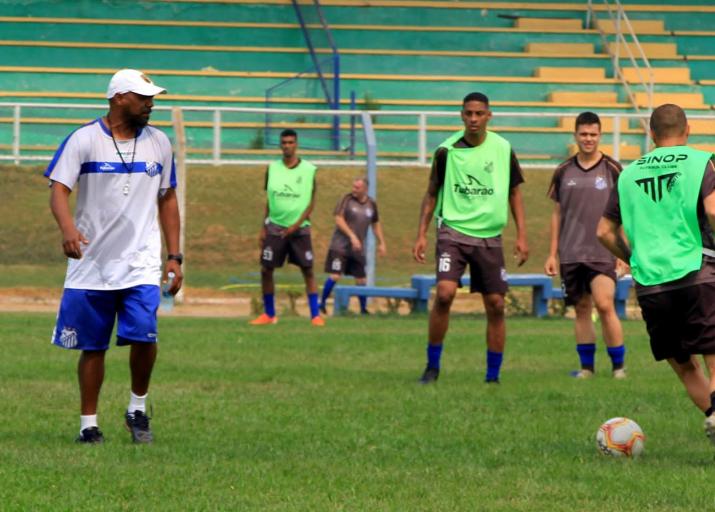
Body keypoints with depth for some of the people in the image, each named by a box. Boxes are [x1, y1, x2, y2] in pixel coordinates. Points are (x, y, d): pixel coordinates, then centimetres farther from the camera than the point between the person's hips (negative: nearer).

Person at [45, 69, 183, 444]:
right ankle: (88, 424, 16)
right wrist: (67, 228, -33)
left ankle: (138, 409, 8)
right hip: (91, 264, -2)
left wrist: (174, 256, 10)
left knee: (144, 338, -15)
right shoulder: (83, 140, -4)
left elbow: (167, 199, 16)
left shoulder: (159, 143, 8)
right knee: (92, 348, 4)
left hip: (141, 264, 2)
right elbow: (59, 189, -13)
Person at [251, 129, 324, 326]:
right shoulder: (272, 169, 5)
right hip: (275, 226, 2)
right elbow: (269, 200, 12)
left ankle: (315, 315, 0)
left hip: (299, 227, -2)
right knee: (266, 270, -1)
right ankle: (269, 314, 12)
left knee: (308, 271, -4)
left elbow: (311, 202, -2)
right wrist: (263, 228, 8)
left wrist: (296, 225, -12)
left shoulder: (309, 170, -3)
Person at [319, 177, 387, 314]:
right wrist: (352, 236, -20)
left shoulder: (371, 204, 7)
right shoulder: (347, 199, -6)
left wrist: (381, 243, 15)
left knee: (361, 280, 6)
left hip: (358, 248, 4)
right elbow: (339, 220, -12)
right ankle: (322, 303, 1)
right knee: (335, 276, -13)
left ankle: (363, 309, 19)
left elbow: (376, 224, 20)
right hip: (340, 246, -4)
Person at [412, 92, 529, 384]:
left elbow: (514, 193, 11)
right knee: (444, 293, -20)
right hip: (453, 231, -2)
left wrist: (521, 236, 5)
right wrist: (422, 234, 1)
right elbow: (432, 193, 8)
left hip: (489, 236, 2)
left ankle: (493, 375, 13)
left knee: (495, 305, 1)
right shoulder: (447, 151, -2)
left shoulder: (502, 149, 2)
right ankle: (432, 365, -7)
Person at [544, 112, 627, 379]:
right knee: (582, 309, 6)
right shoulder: (564, 172, 8)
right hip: (571, 254, 3)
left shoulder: (612, 169, 0)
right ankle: (586, 366, 13)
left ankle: (618, 365, -3)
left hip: (603, 253, -3)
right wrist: (552, 254, 10)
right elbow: (557, 214, 13)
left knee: (605, 305, -13)